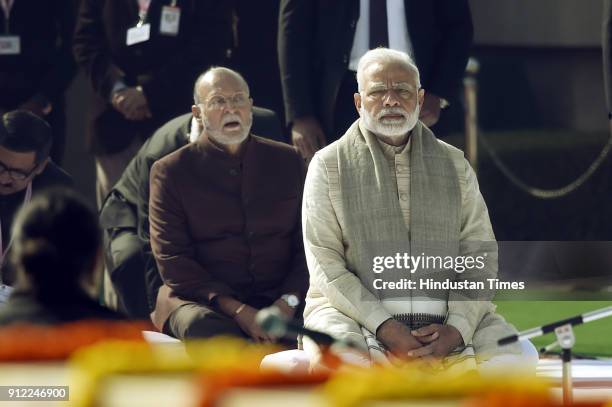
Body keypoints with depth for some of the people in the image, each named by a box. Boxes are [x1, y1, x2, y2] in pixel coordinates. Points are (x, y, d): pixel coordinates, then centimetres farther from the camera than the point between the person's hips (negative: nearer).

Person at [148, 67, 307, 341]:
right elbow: (172, 261, -1)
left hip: (279, 300, 1)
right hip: (202, 302, -1)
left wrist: (288, 302, -9)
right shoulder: (170, 172, 8)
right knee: (201, 325, -39)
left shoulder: (287, 161, 17)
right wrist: (237, 310, -14)